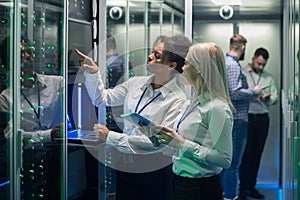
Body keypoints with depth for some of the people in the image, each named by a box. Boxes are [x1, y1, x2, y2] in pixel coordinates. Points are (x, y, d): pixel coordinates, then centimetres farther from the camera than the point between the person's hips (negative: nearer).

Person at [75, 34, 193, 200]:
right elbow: (102, 99, 11)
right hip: (126, 166, 5)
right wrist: (93, 74, -6)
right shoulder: (135, 84, 1)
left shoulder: (177, 100, -16)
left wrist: (111, 137, -24)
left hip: (155, 170, -4)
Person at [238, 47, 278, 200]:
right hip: (246, 118, -4)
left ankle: (251, 187, 18)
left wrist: (268, 98, -12)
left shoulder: (269, 78, 14)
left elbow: (275, 97, 10)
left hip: (262, 119, 4)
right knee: (246, 154, -2)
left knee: (257, 154, 9)